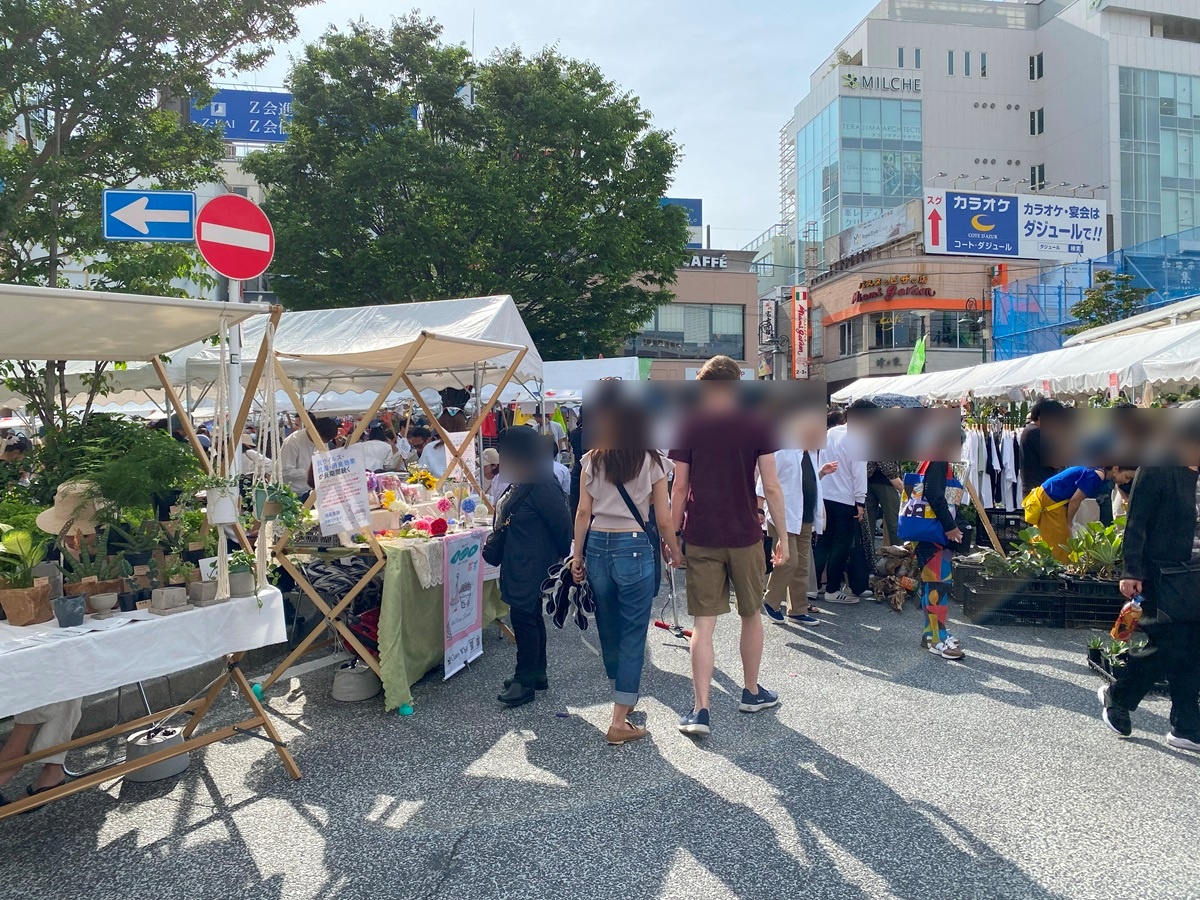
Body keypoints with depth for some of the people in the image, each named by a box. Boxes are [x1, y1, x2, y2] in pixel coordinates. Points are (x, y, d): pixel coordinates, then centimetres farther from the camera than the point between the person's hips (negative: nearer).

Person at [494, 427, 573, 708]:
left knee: (524, 617, -6)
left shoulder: (541, 488, -22)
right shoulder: (520, 485, 9)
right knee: (531, 617, 17)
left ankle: (525, 681, 4)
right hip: (519, 566, 10)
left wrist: (562, 557, -8)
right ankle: (537, 673, 28)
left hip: (532, 567, -10)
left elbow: (561, 524, -18)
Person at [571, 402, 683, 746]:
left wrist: (577, 556, 10)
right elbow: (663, 520, -2)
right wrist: (676, 552, 14)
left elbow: (583, 513, 2)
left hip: (597, 545, 4)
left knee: (608, 627, 19)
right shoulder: (652, 462, -4)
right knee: (633, 634, 2)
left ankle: (625, 694, 41)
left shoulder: (592, 460, 3)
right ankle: (619, 721, 2)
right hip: (634, 548, -4)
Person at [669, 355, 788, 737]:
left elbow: (679, 488, -1)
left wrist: (672, 535, 8)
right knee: (751, 615, 18)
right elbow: (771, 487, -5)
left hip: (700, 538, 0)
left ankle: (701, 709, -1)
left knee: (704, 623, 3)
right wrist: (783, 536, 3)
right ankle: (752, 692, 33)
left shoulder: (687, 426, -1)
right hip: (745, 536, 0)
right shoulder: (757, 424, -3)